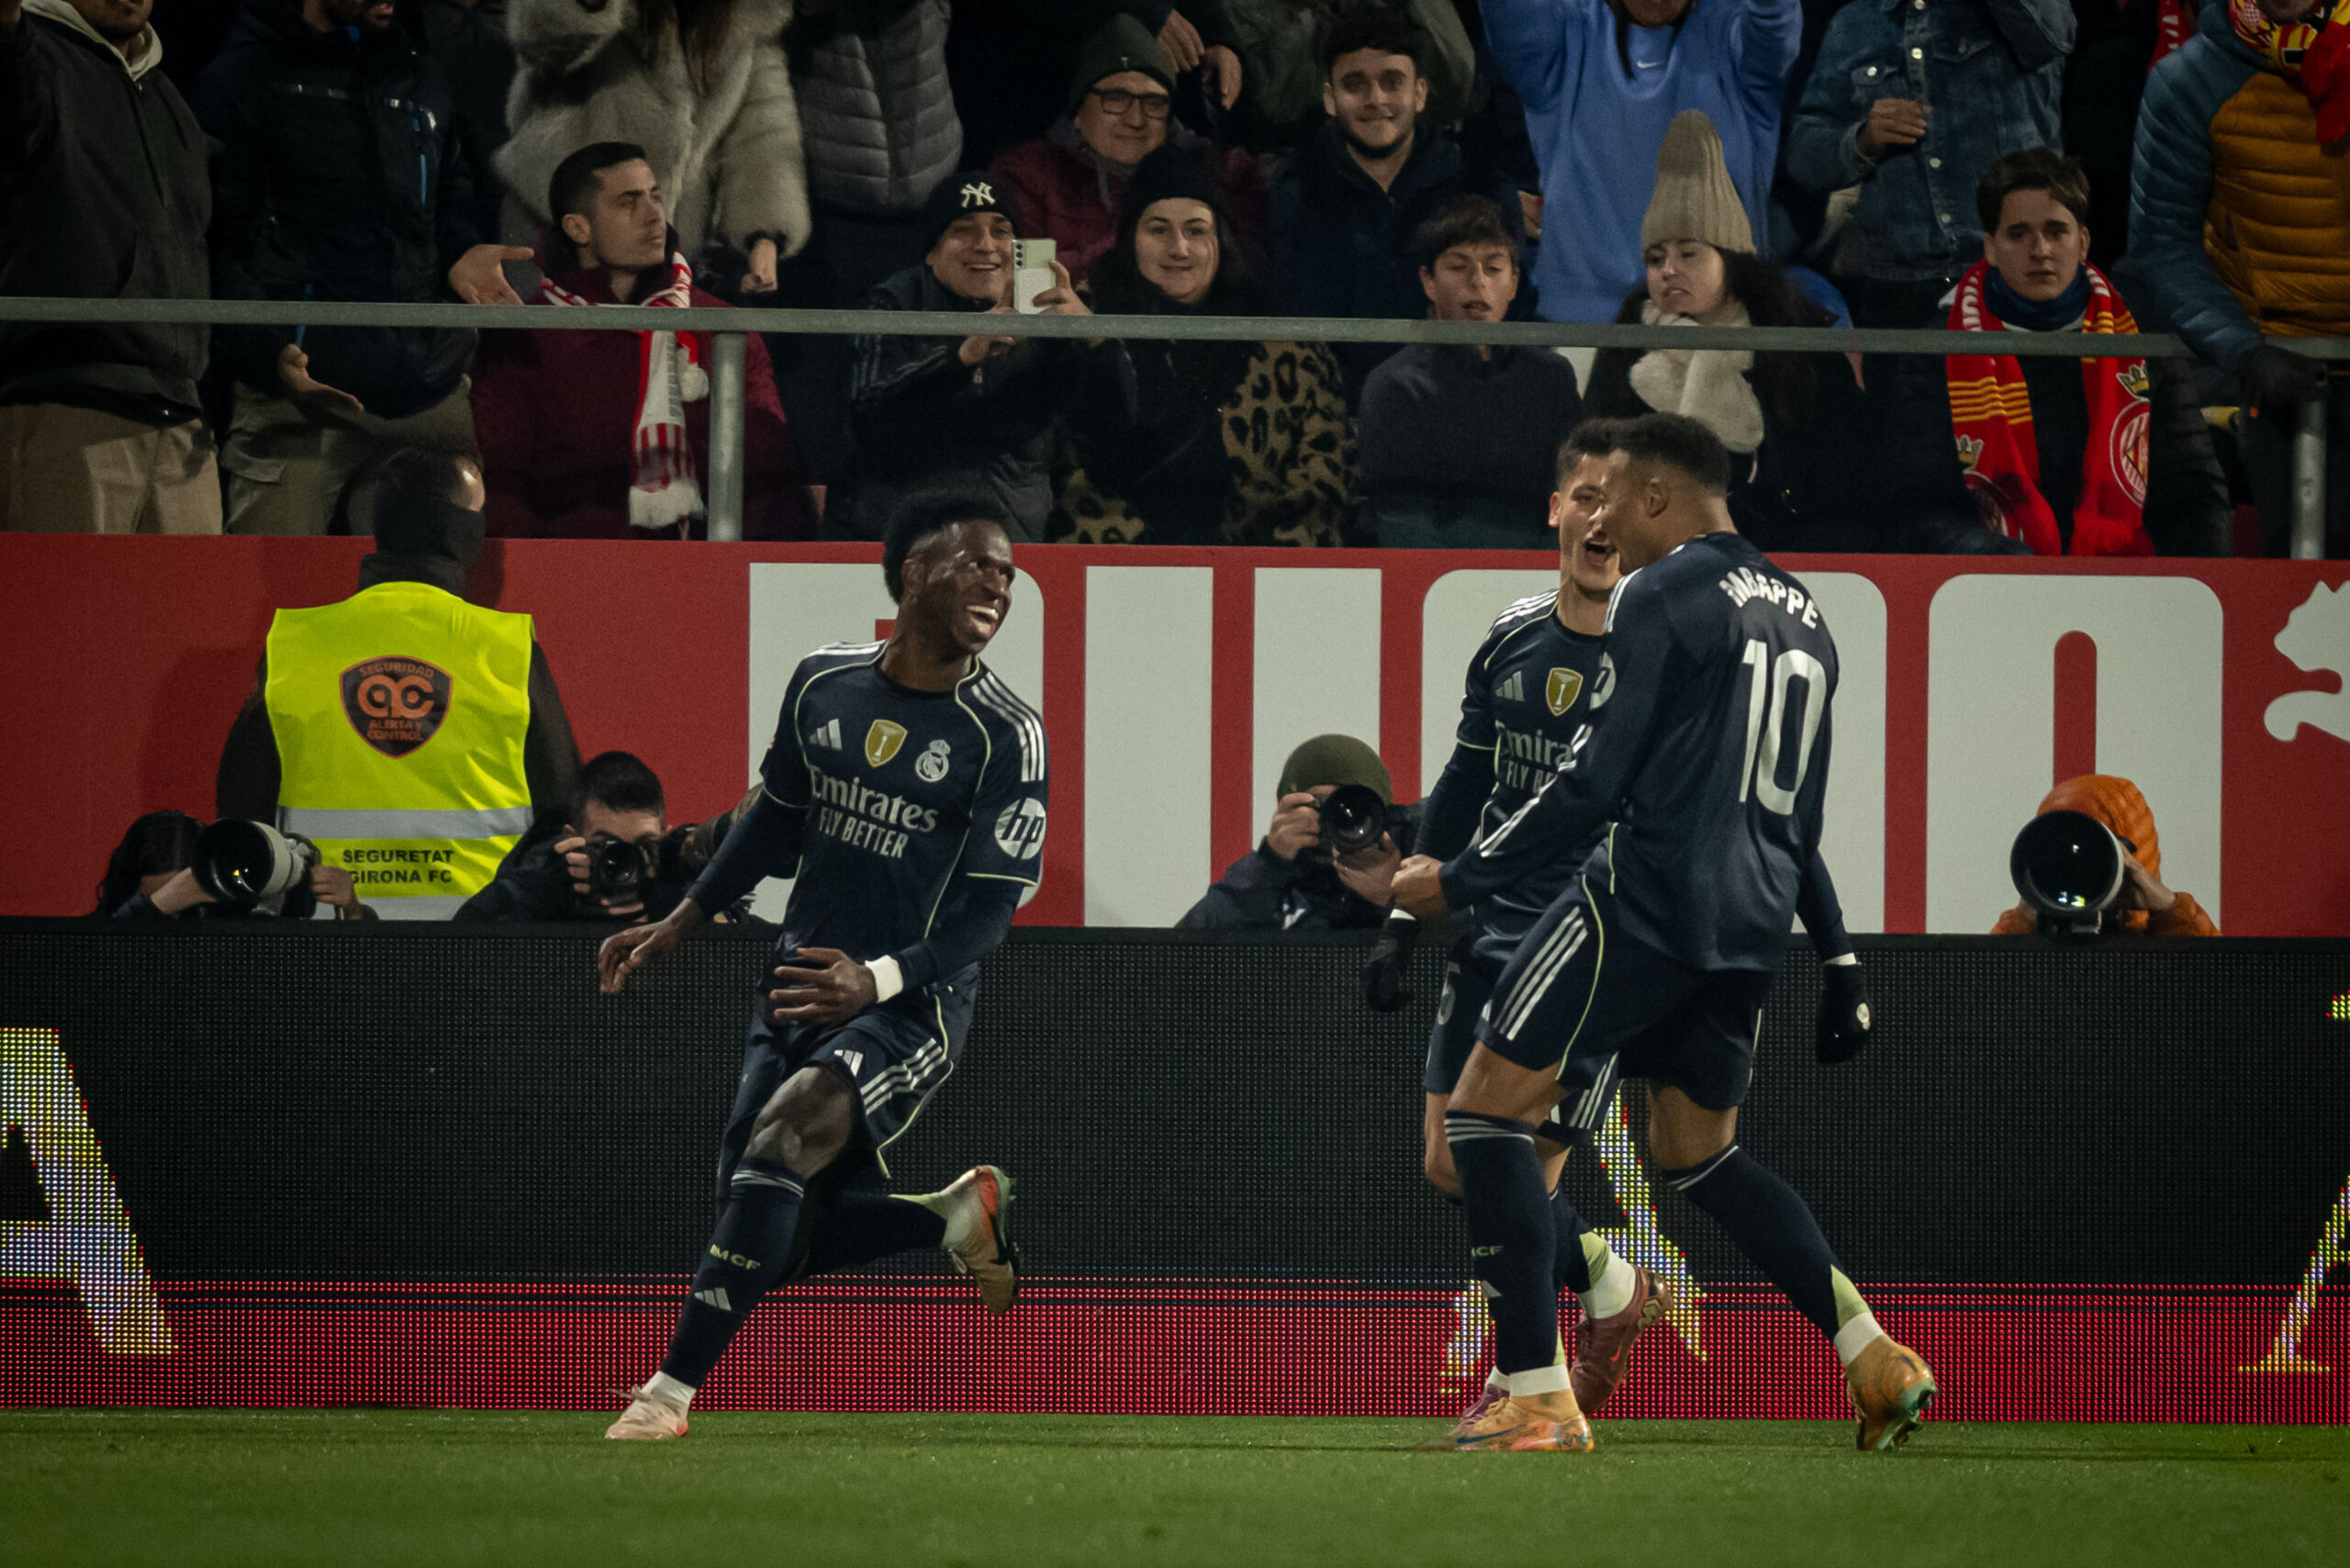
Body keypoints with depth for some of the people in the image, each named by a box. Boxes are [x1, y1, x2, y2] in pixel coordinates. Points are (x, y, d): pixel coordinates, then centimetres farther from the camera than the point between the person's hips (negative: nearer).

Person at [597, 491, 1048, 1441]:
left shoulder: (1005, 735, -10)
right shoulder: (822, 685, 4)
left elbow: (990, 906, -13)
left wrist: (878, 981, -26)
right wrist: (679, 924, 18)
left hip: (915, 1000, -6)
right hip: (803, 984, 6)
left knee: (786, 1133, -28)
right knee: (787, 1237, -1)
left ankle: (674, 1385, -26)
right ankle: (958, 1217, 25)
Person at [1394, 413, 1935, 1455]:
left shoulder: (1661, 596, -7)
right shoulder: (1799, 614, 18)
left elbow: (1590, 782, -13)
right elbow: (1803, 815, 22)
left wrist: (1457, 882, -6)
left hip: (1647, 898, -9)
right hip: (1749, 924, 9)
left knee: (1486, 1109, -4)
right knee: (1696, 1152, 22)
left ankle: (1537, 1398, -12)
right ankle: (1875, 1358, 11)